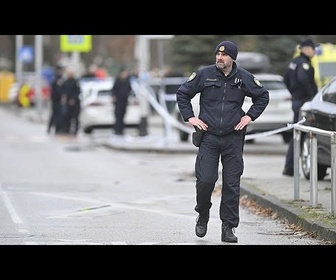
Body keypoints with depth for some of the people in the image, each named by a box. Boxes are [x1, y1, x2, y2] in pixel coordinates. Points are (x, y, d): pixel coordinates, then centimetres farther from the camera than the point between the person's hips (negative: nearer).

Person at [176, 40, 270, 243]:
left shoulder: (244, 78, 3)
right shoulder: (204, 74, -1)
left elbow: (263, 96, 18)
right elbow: (182, 93, 9)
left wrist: (250, 116, 7)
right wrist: (190, 117, 1)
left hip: (233, 138, 1)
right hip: (208, 137, -1)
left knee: (232, 184, 0)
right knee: (205, 180, -9)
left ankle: (228, 227, 6)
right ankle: (203, 216, 17)